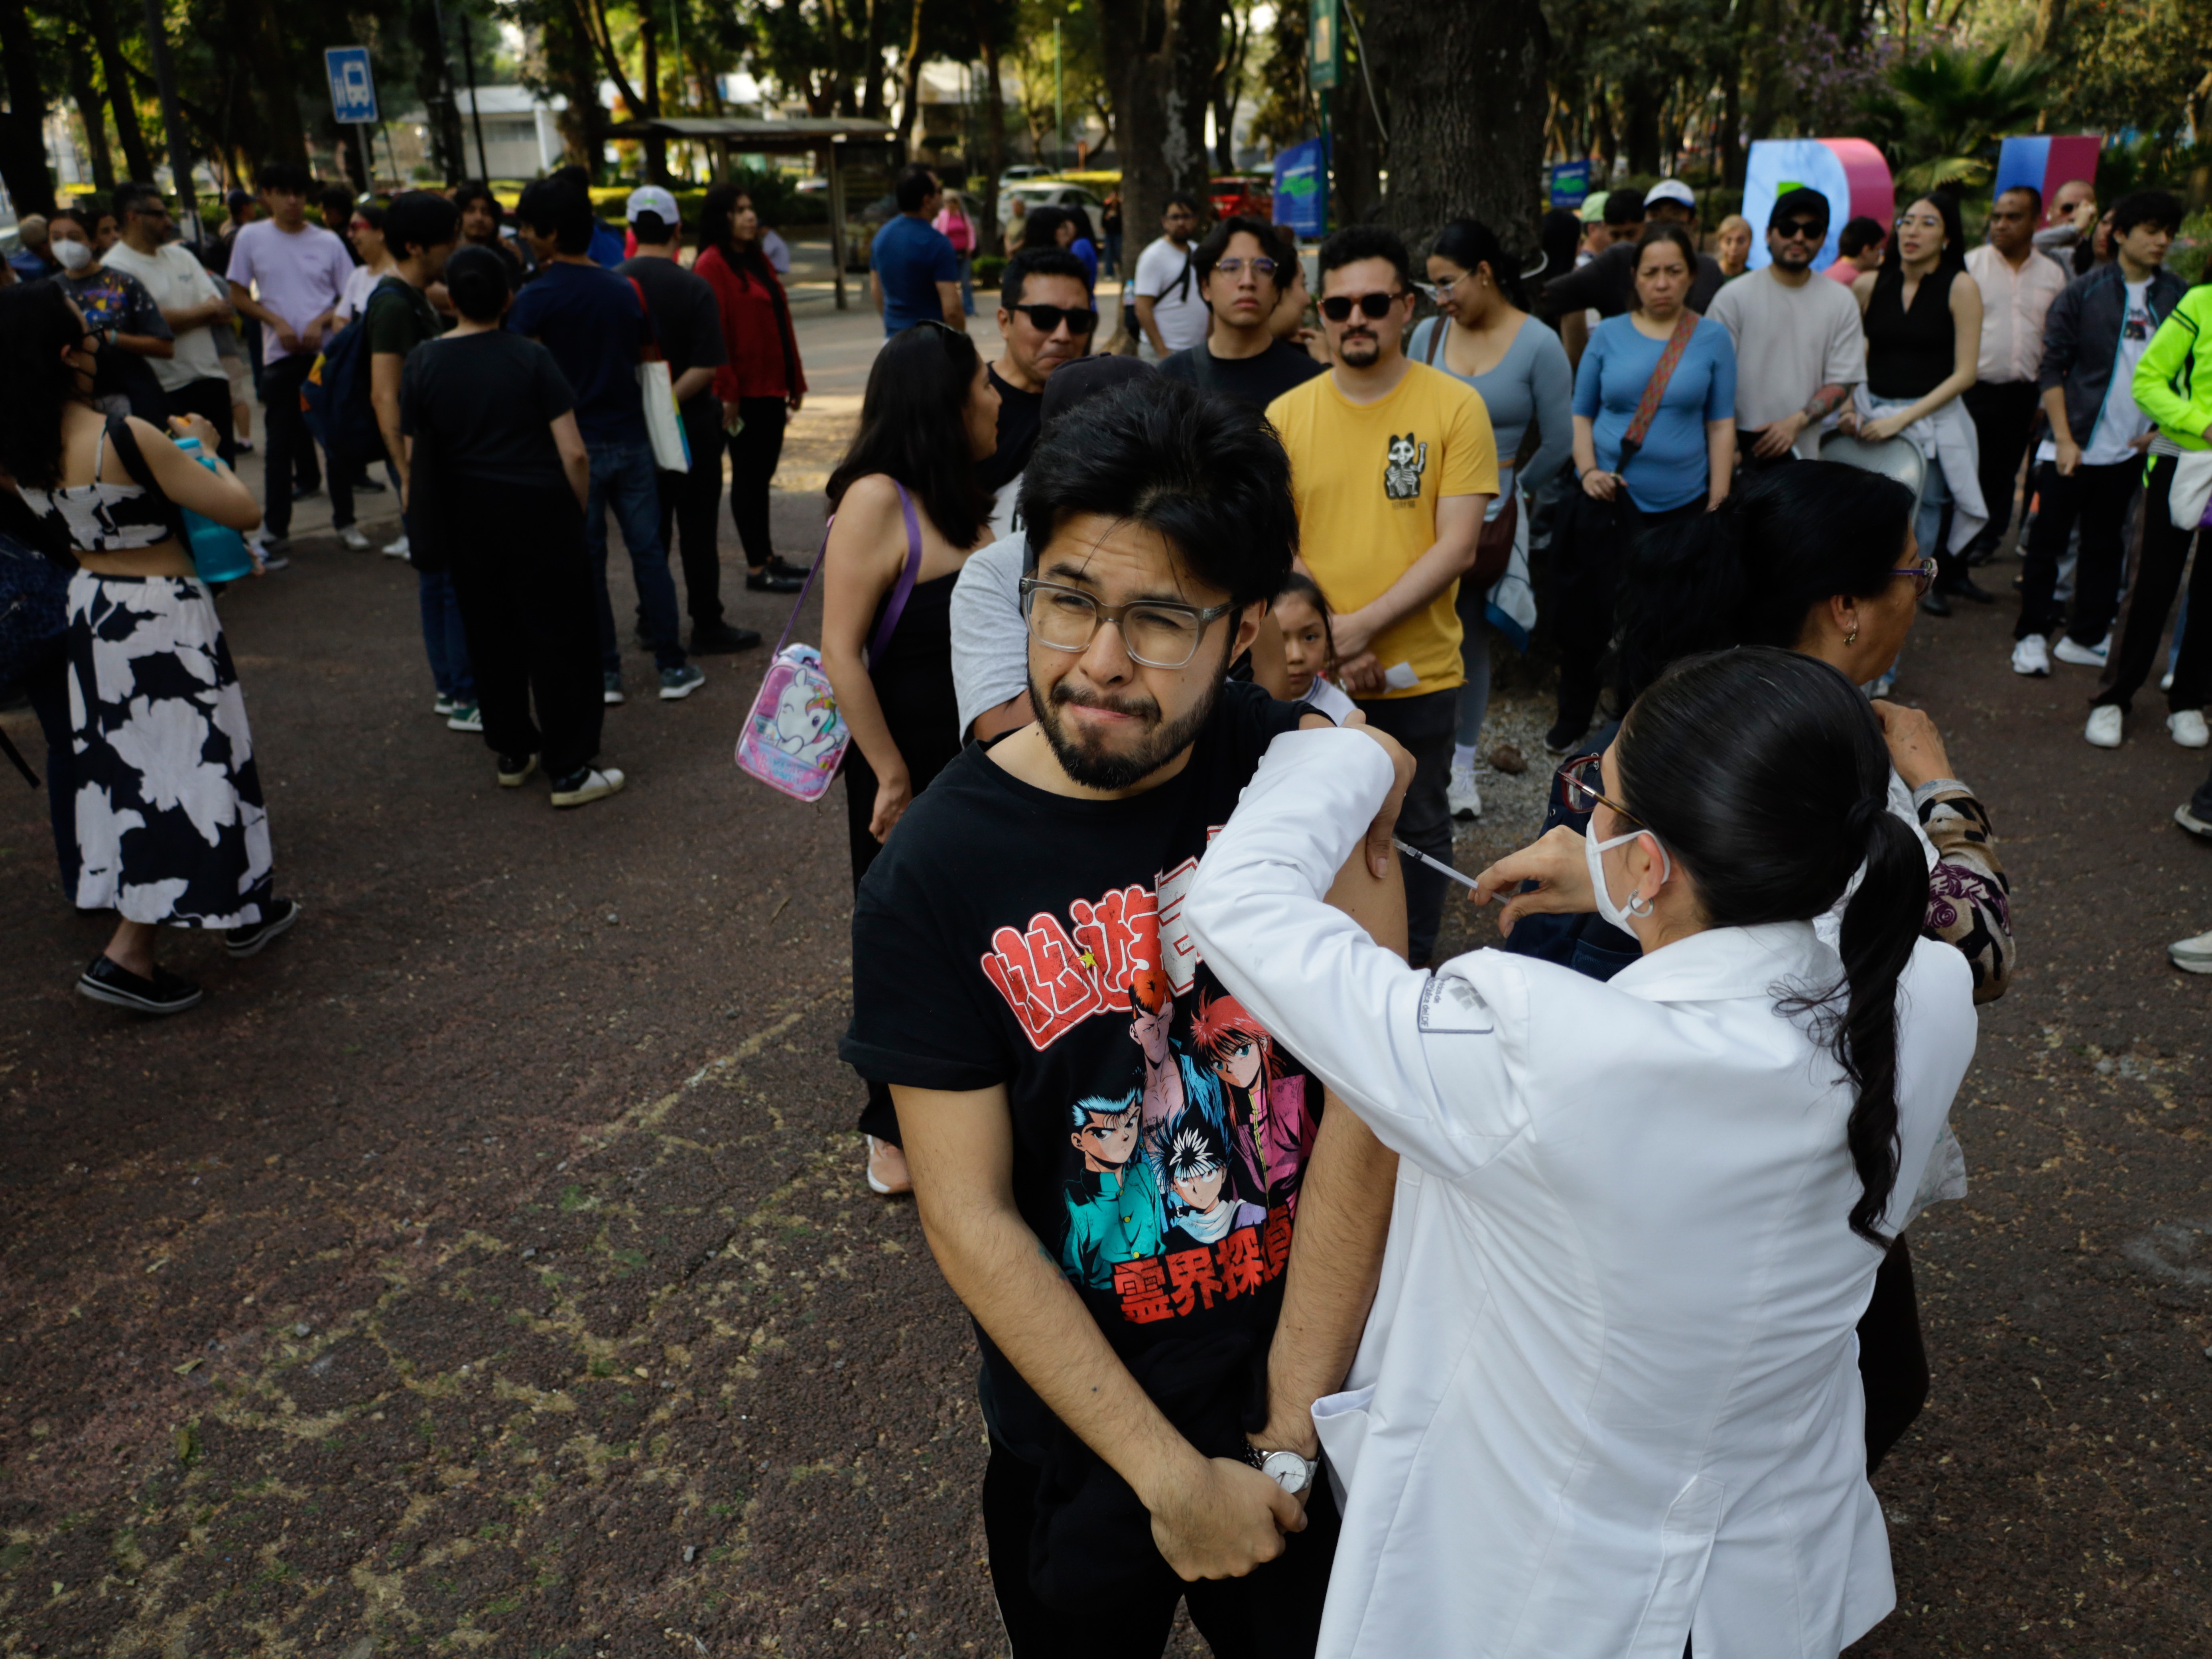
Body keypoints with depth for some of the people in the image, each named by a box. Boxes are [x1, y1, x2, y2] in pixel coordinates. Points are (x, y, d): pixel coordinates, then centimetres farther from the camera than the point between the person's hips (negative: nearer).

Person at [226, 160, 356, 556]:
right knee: (279, 442, 2)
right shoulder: (251, 237, 3)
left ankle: (344, 519, 18)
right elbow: (239, 297, 7)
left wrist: (321, 321, -10)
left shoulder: (328, 242, 4)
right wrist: (278, 322, -8)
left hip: (329, 351, 0)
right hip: (281, 356, 0)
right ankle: (275, 528, 10)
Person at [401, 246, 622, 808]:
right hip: (539, 510, -4)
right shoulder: (530, 357, -9)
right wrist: (579, 506, 5)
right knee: (559, 638, 2)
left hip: (466, 520, 4)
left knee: (491, 639, 16)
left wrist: (435, 519, 17)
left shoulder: (421, 363, -1)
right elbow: (573, 452, -12)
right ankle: (570, 770, 4)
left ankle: (512, 753, 28)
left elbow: (415, 457, 4)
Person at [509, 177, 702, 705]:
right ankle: (672, 666, 9)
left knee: (586, 561, 5)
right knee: (648, 551, 8)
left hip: (573, 443, -3)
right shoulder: (623, 290, 4)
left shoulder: (538, 297, -11)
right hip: (629, 439, 4)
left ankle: (605, 673, 10)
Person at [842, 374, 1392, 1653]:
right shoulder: (936, 877, -20)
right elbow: (970, 1219, -17)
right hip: (1084, 1424, -1)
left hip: (1319, 1369, 2)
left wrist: (1291, 1424, -15)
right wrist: (1172, 1476, -16)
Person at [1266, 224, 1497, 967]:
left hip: (1420, 673, -1)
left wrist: (1363, 626, -18)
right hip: (1315, 675, 2)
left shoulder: (1455, 408, -5)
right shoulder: (1286, 416, 1)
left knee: (1418, 830, 13)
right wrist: (1325, 639, -12)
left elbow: (1457, 545, -10)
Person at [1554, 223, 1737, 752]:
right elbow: (1581, 414, 8)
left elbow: (1722, 425, 3)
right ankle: (1573, 717, 27)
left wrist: (1718, 503, -3)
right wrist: (1588, 470, -8)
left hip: (1683, 504, 0)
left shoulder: (1712, 338, 4)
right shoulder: (1608, 335, 4)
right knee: (1590, 612, 7)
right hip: (1609, 499, 0)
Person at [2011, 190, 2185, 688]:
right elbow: (2051, 368, -5)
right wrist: (2063, 439, -10)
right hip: (2073, 448, -3)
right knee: (2048, 540, 1)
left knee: (2105, 546, 10)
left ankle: (2086, 637, 19)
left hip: (2128, 450, 3)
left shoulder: (2177, 297, 5)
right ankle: (2032, 636, 12)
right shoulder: (2082, 293, -4)